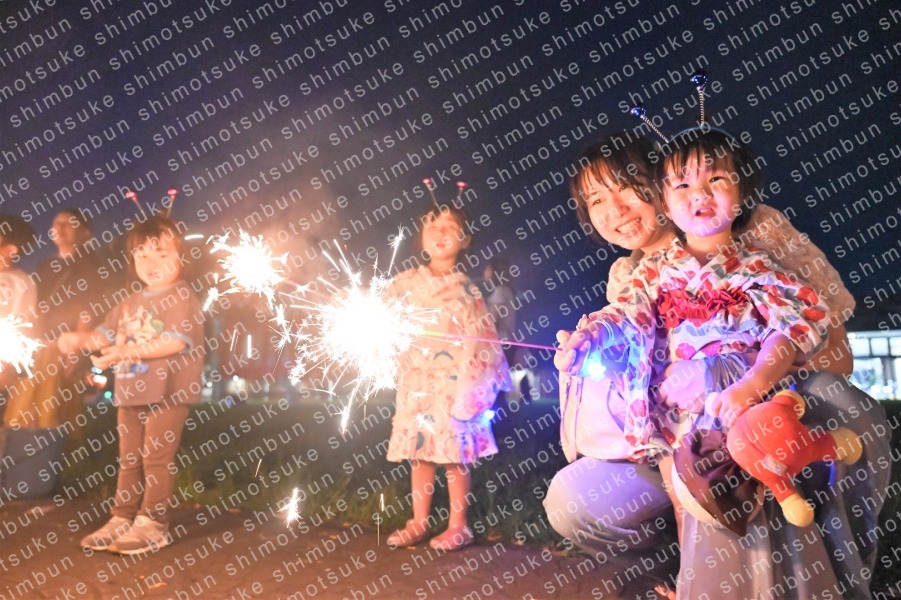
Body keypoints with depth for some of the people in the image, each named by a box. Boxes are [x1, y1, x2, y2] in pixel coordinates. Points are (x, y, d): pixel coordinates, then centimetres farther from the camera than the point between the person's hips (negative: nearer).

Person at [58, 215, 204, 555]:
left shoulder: (181, 298, -11)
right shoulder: (129, 303, 14)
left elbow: (174, 342, -23)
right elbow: (104, 337, 16)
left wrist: (126, 351, -25)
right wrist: (79, 339, -6)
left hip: (168, 392, -8)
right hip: (131, 392, 8)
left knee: (156, 457, -3)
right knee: (129, 458, 14)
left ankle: (152, 524, 6)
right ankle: (122, 519, 24)